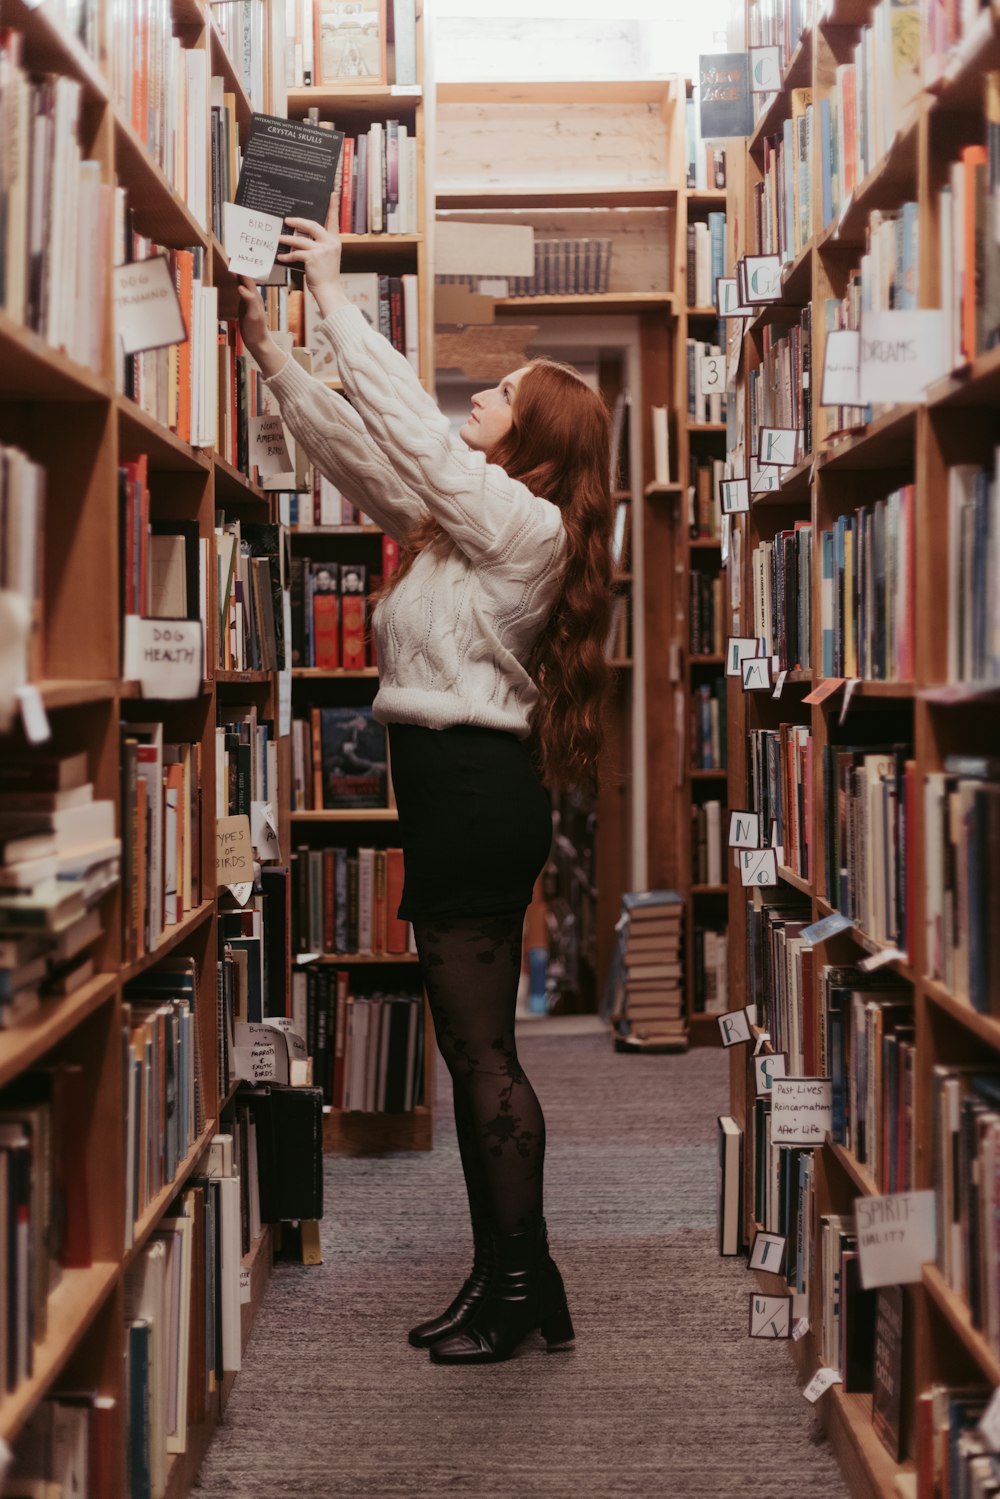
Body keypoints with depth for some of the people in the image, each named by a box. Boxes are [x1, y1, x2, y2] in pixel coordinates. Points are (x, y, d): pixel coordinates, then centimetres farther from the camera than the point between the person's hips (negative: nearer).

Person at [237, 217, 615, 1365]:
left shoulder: (526, 525, -10)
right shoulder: (465, 520, 17)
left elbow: (404, 423, -14)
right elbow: (356, 449, 20)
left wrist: (334, 296, -7)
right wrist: (269, 352, 16)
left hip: (475, 787, -10)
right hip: (454, 788, 10)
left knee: (482, 1054, -4)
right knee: (474, 1049, 12)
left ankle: (519, 1289, 5)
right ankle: (507, 1279, 20)